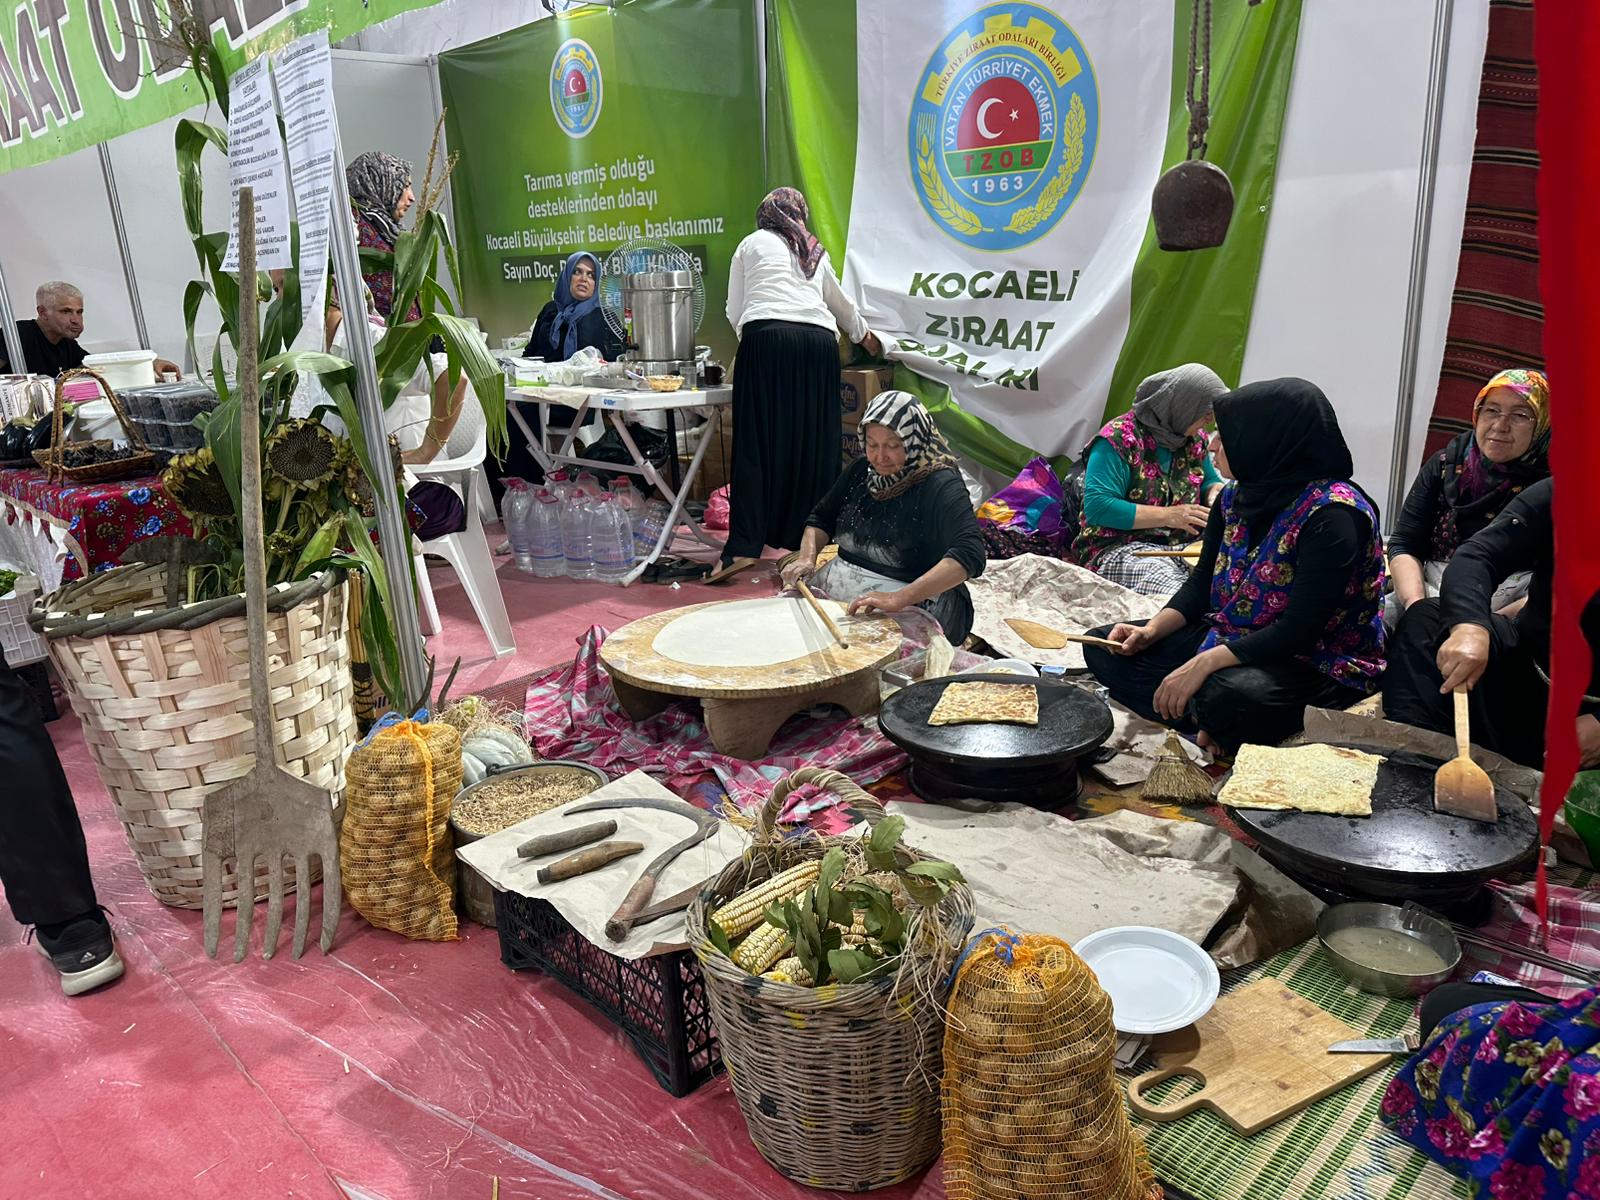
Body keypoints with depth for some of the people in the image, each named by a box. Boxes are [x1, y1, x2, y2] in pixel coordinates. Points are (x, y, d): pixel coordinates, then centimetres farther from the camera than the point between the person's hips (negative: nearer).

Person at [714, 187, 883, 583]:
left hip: (767, 340, -3)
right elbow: (841, 305, 45)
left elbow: (734, 311, 19)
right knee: (814, 444, 6)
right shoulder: (816, 253, 30)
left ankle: (744, 547, -12)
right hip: (819, 342, 3)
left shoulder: (751, 243, 21)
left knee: (759, 442, -7)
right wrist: (864, 335, 63)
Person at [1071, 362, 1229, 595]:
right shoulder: (1119, 438, -9)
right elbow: (1097, 507, -17)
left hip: (1183, 546, 7)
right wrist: (1167, 515, -17)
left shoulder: (1194, 438, 15)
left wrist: (1215, 493, 5)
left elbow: (1210, 480, 32)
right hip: (1119, 548, -7)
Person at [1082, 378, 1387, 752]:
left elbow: (1299, 630, -26)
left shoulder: (1332, 514, -21)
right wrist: (1151, 630, -7)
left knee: (1229, 694, -41)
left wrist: (1204, 663, -29)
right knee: (1104, 647, -1)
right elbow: (1201, 584, 10)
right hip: (1230, 643, 9)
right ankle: (1215, 730, -13)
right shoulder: (1235, 498, 4)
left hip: (1317, 667, -9)